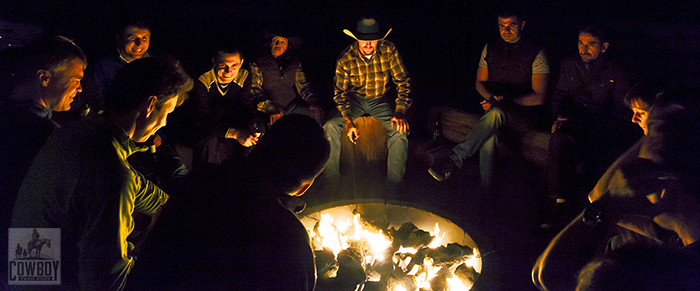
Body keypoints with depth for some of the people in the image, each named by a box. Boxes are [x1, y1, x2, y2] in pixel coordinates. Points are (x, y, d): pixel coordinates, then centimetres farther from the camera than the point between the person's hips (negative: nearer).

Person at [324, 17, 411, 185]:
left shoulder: (388, 50, -17)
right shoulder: (345, 59, -16)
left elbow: (403, 81, -9)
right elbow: (341, 92, -8)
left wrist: (400, 111, -20)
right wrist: (349, 122, -21)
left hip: (379, 100, 0)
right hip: (355, 99, 0)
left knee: (401, 131, -25)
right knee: (330, 126, -24)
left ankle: (394, 183, -10)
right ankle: (331, 179, -7)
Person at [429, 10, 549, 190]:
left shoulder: (536, 54, -4)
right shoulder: (490, 49, 10)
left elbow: (538, 97, -8)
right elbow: (480, 82, 17)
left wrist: (505, 101, -18)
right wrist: (491, 98, -6)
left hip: (525, 111, -3)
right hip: (495, 107, 3)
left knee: (496, 113, -39)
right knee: (489, 135, -34)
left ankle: (454, 160, -37)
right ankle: (487, 191, -29)